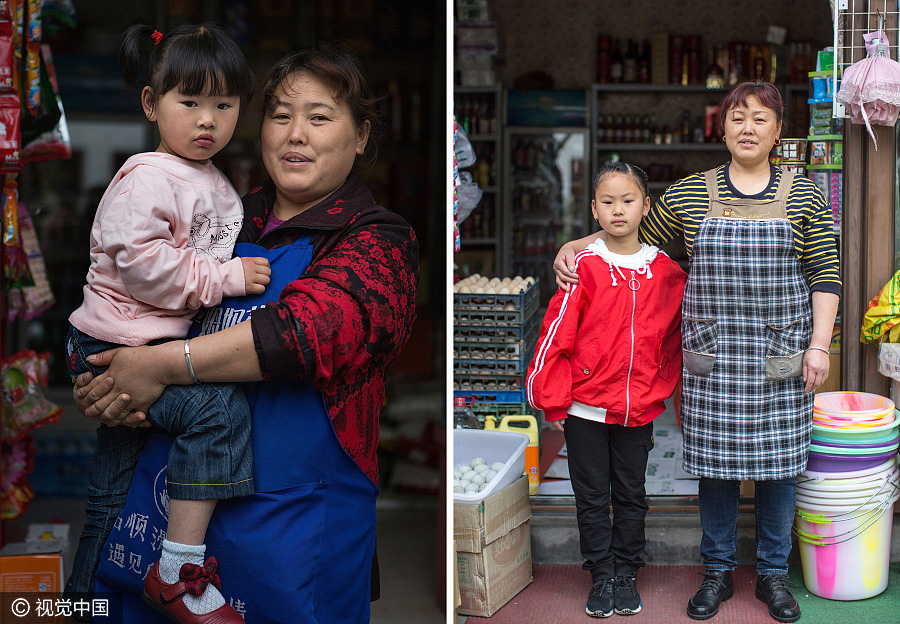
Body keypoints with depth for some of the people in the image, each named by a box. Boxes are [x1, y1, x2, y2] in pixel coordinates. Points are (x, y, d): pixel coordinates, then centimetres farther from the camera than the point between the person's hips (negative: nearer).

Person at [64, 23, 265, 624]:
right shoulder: (149, 177, -16)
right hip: (115, 345, -9)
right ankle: (180, 569, -20)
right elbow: (139, 261, -26)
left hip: (160, 342, 9)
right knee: (219, 407, -27)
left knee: (110, 492, 19)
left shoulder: (218, 186, 14)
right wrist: (226, 277, -23)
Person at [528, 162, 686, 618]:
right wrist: (553, 401, -8)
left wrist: (660, 391, 9)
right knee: (592, 498, 8)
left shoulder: (667, 270, 1)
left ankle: (626, 576, 27)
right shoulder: (583, 267, -9)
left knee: (631, 496, 13)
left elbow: (675, 336, 12)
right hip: (585, 408, -2)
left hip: (640, 409, 2)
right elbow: (555, 333, -8)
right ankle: (601, 578, 22)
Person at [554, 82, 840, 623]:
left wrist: (820, 344, -4)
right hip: (713, 355, 1)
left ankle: (774, 574, 22)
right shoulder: (690, 194, 5)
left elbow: (825, 275, 3)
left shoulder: (803, 195, 3)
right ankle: (718, 572, 22)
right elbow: (635, 235, 15)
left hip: (782, 355, 0)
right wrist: (574, 245, 2)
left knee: (779, 461, 6)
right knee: (715, 461, 6)